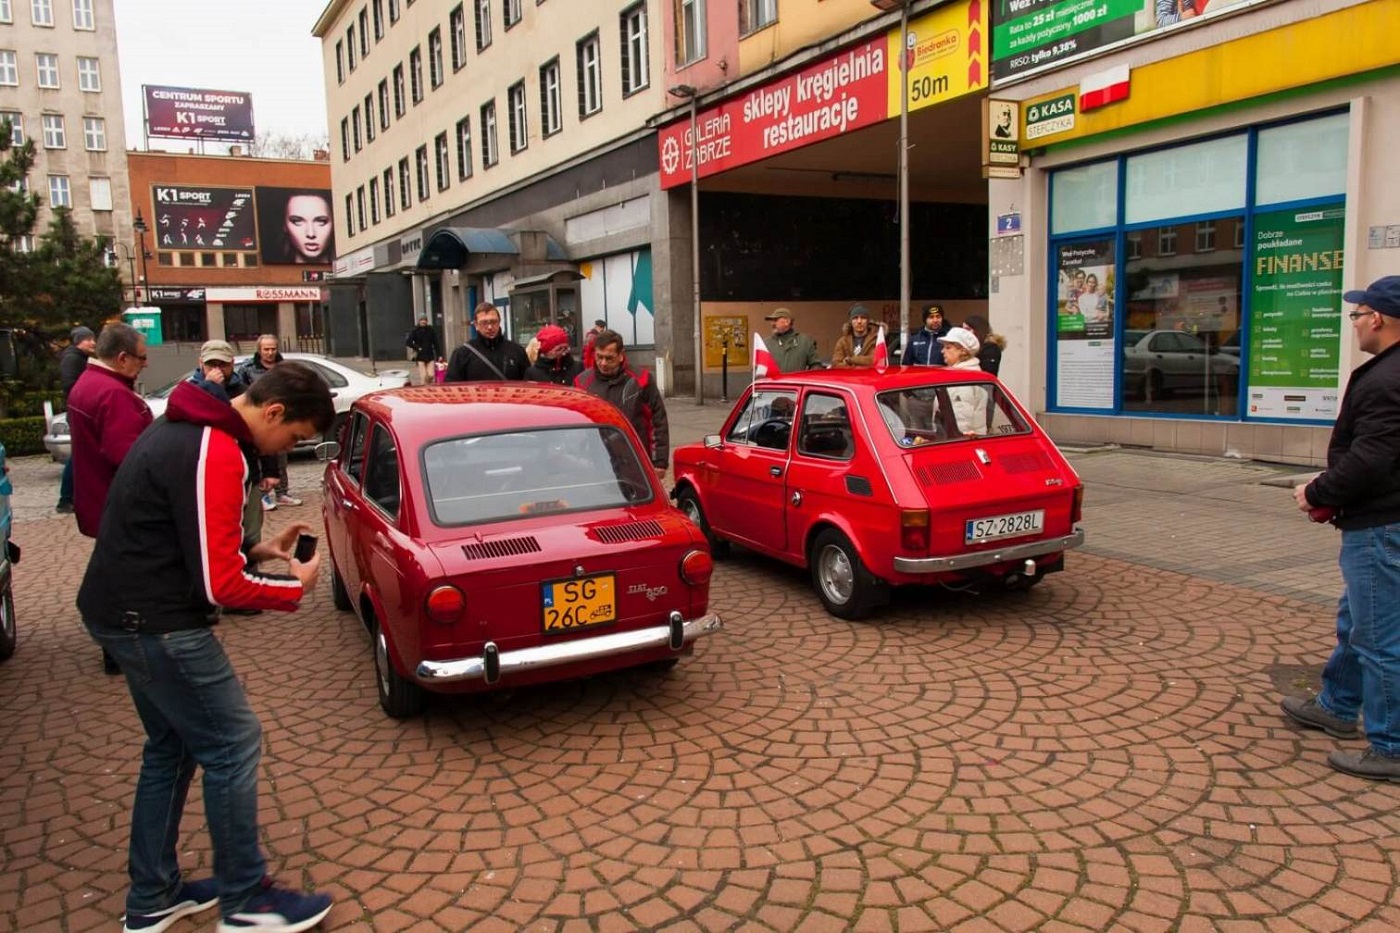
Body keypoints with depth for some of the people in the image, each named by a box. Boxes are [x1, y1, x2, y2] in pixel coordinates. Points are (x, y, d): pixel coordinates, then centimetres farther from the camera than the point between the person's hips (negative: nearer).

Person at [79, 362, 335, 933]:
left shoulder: (184, 430, 9)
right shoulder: (215, 456, -23)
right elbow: (220, 585, -23)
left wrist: (257, 551, 7)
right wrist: (295, 587, -8)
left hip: (124, 612, 11)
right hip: (157, 623, -11)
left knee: (172, 746, 19)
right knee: (233, 744, -1)